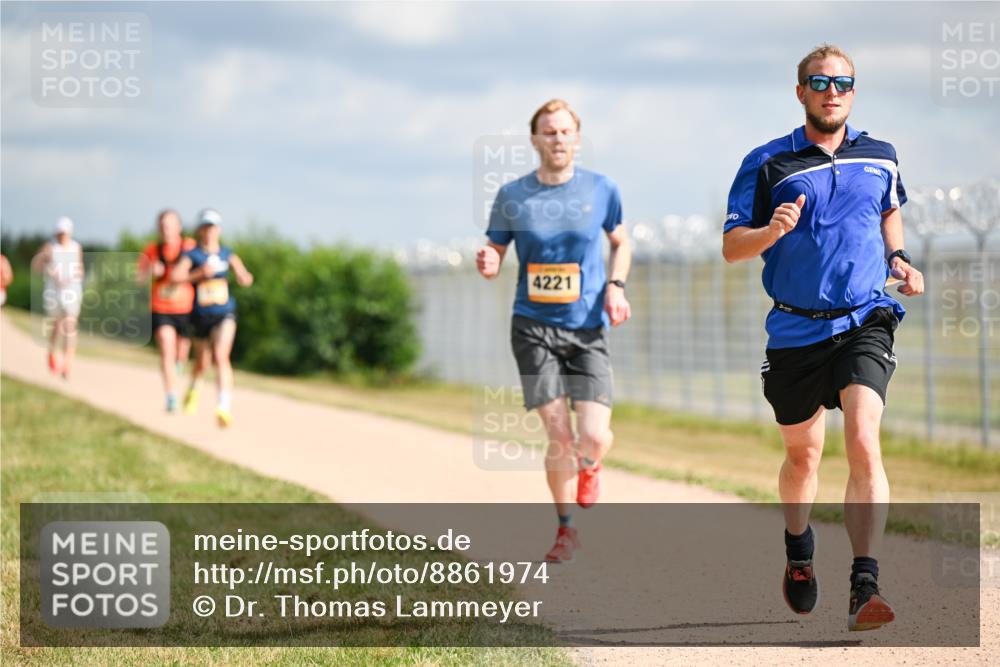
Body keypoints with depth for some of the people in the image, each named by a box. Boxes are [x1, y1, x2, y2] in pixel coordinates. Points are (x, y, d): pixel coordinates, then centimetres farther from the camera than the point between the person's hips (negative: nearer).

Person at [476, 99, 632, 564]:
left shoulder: (601, 190, 1)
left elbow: (620, 243, 16)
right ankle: (566, 529, 15)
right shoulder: (512, 196, 0)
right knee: (559, 436, -8)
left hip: (588, 331, 0)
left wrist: (616, 286, -2)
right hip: (534, 328, 0)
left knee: (593, 438, -14)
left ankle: (589, 466, 25)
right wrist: (486, 264, -16)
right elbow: (494, 255, 8)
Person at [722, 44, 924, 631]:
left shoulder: (880, 158, 6)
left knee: (864, 443, -20)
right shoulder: (768, 164, -2)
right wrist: (774, 229, -22)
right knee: (803, 454, 15)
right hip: (796, 330, 0)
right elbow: (732, 247, -2)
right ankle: (799, 553, 45)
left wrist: (898, 261, 8)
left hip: (864, 323, 0)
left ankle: (865, 587, -24)